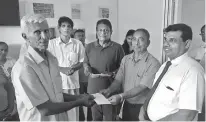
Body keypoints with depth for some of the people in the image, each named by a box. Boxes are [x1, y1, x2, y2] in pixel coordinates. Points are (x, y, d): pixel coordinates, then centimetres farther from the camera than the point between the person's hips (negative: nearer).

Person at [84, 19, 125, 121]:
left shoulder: (117, 47, -6)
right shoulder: (89, 47, 4)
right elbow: (85, 62, 16)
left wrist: (112, 73, -16)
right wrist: (87, 68, -5)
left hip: (110, 88, -3)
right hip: (93, 88, 3)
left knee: (109, 117, 10)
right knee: (95, 117, 18)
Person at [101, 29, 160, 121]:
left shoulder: (153, 63, -18)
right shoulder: (125, 59, 2)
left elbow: (142, 87, -22)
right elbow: (118, 80, 0)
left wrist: (121, 96, -29)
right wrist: (109, 90, -18)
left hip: (142, 107, -5)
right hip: (127, 105, 5)